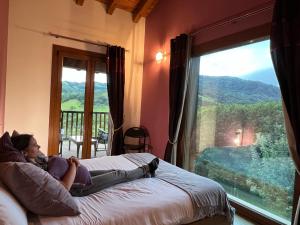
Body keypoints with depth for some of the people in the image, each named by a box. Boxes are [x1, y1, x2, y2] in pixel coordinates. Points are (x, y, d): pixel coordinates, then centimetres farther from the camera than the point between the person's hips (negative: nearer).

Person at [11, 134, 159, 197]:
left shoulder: (36, 158, -2)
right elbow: (65, 187, -34)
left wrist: (70, 161, -5)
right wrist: (73, 164, -21)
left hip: (77, 175, 9)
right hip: (77, 188, -9)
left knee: (113, 171, 14)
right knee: (117, 175, 1)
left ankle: (145, 171, 31)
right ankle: (146, 171, 24)